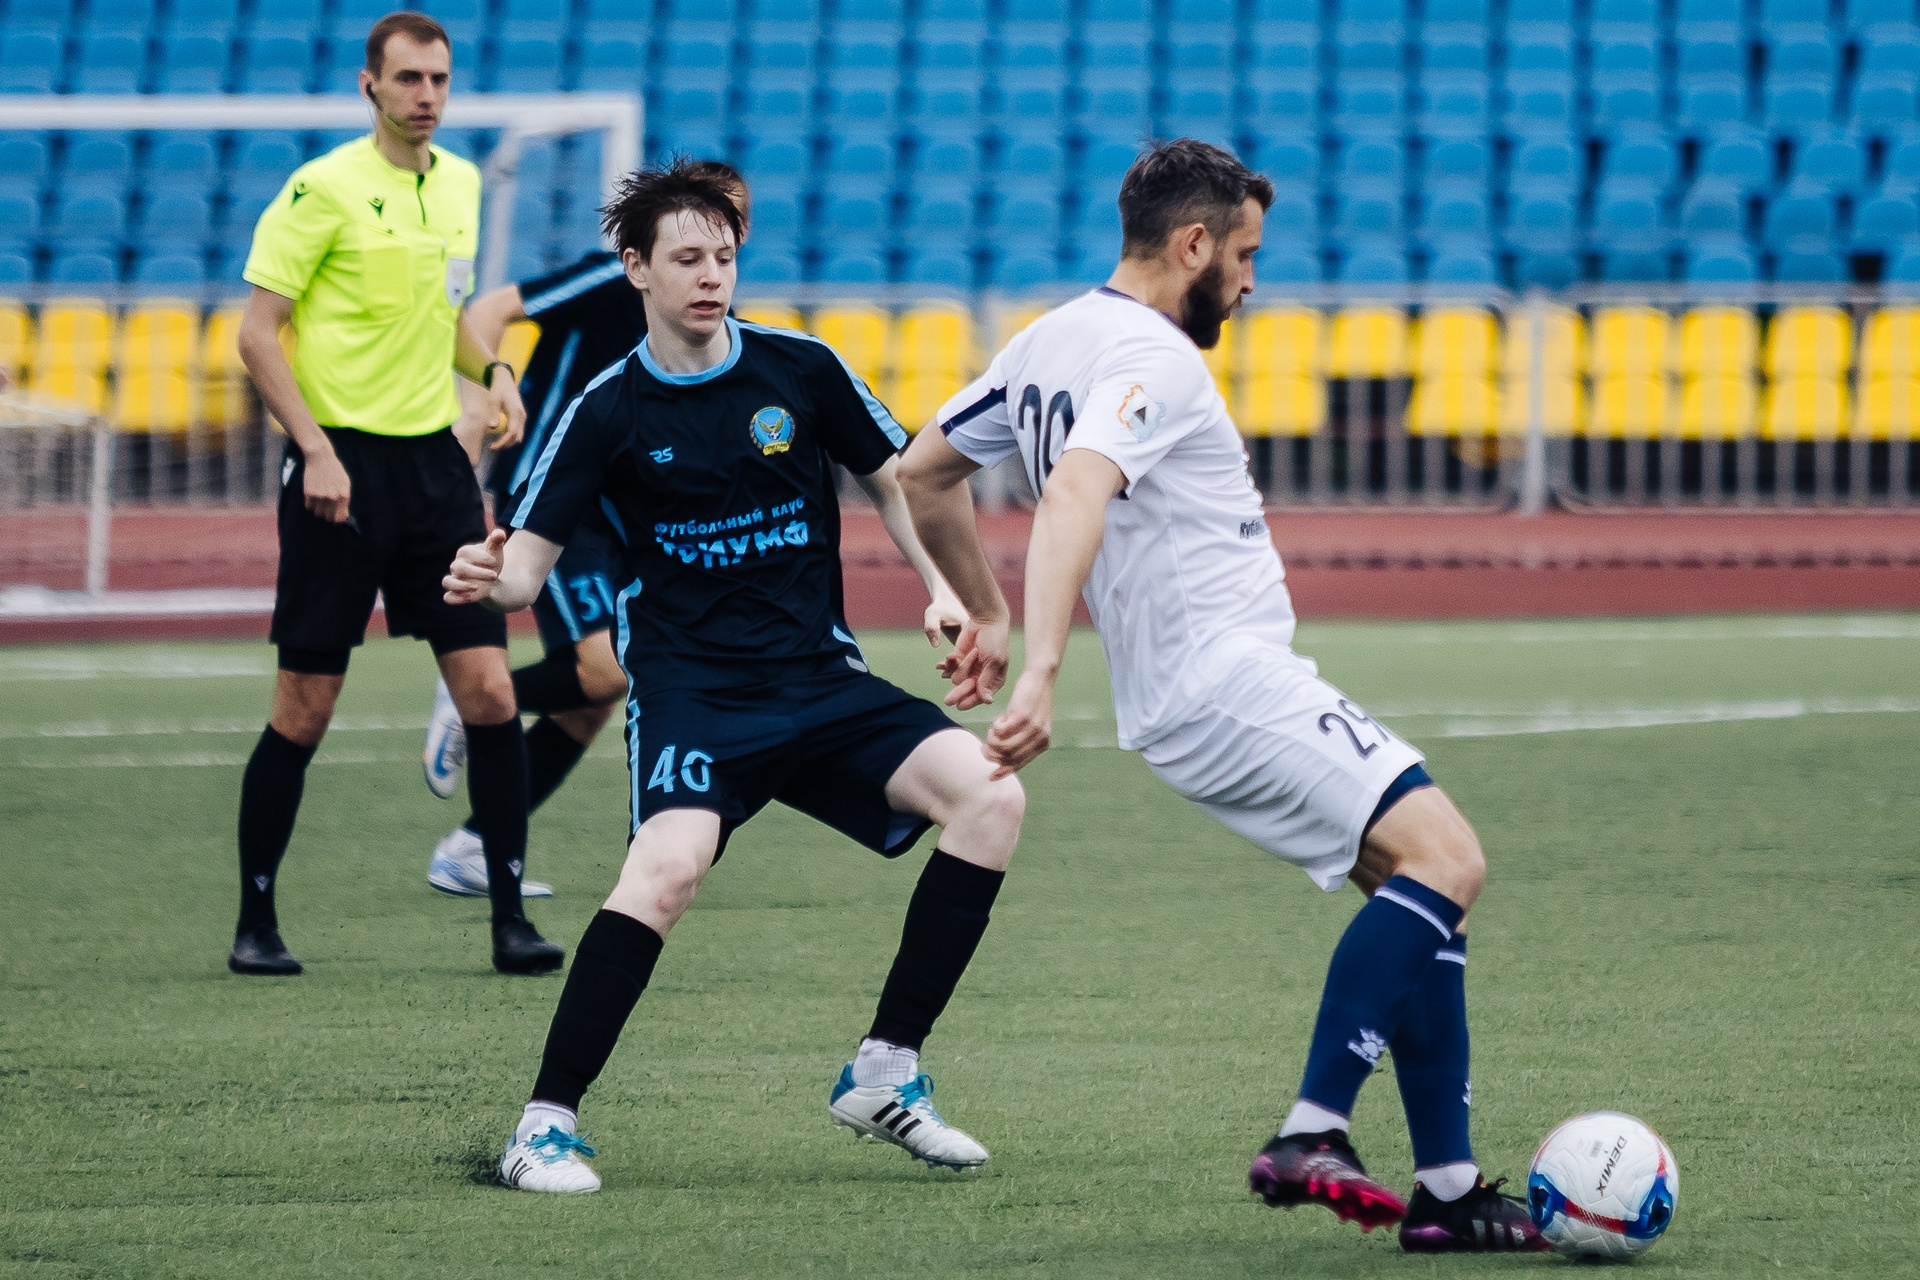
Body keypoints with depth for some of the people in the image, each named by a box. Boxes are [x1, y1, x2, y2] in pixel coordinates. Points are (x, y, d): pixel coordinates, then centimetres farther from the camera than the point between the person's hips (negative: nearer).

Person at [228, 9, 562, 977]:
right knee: (303, 710, -1)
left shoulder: (459, 184, 11)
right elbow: (257, 334, -10)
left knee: (489, 691, -3)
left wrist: (491, 370, 6)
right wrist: (316, 450, -18)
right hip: (342, 464, -5)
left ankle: (510, 917, 3)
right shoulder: (323, 189, -9)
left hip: (434, 460, 5)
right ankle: (256, 923, 12)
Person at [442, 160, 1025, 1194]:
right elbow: (530, 560, -2)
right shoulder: (609, 411, -2)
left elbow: (895, 482, 16)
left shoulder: (801, 369, 3)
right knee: (669, 865, -31)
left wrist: (944, 588, 1)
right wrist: (489, 581, -25)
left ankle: (884, 1073, -4)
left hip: (821, 678, 4)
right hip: (690, 688, -4)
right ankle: (545, 1125, -20)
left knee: (989, 797, -16)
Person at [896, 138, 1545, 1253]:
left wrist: (986, 614, 34)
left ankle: (1447, 1184, 4)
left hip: (1189, 702, 10)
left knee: (1422, 901, 10)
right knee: (1444, 860, -19)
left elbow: (924, 473, 27)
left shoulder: (1048, 342, 17)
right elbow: (1073, 494, -29)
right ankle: (1311, 1136, -25)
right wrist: (1042, 672, -38)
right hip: (1230, 686, -10)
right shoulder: (1150, 356, -12)